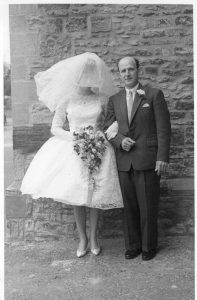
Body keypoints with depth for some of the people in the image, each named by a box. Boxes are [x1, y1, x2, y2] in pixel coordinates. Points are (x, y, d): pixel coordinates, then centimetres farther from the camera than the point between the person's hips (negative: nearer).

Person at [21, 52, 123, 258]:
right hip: (74, 150, 0)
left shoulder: (102, 98, 4)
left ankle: (93, 236, 24)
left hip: (98, 150, 1)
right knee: (76, 197, 2)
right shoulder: (66, 99, 2)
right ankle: (82, 238, 22)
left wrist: (104, 136, -9)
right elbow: (55, 128, 2)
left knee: (95, 195, 3)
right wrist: (74, 137, -14)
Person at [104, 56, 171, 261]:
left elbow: (163, 128, -3)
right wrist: (120, 140, -9)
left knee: (148, 207, 4)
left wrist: (162, 157, -10)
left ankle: (149, 247, 23)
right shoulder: (114, 100, 13)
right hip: (124, 162, 4)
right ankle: (132, 246, 26)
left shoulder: (154, 95, 1)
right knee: (129, 207, 10)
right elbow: (108, 129, 12)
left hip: (148, 161, -3)